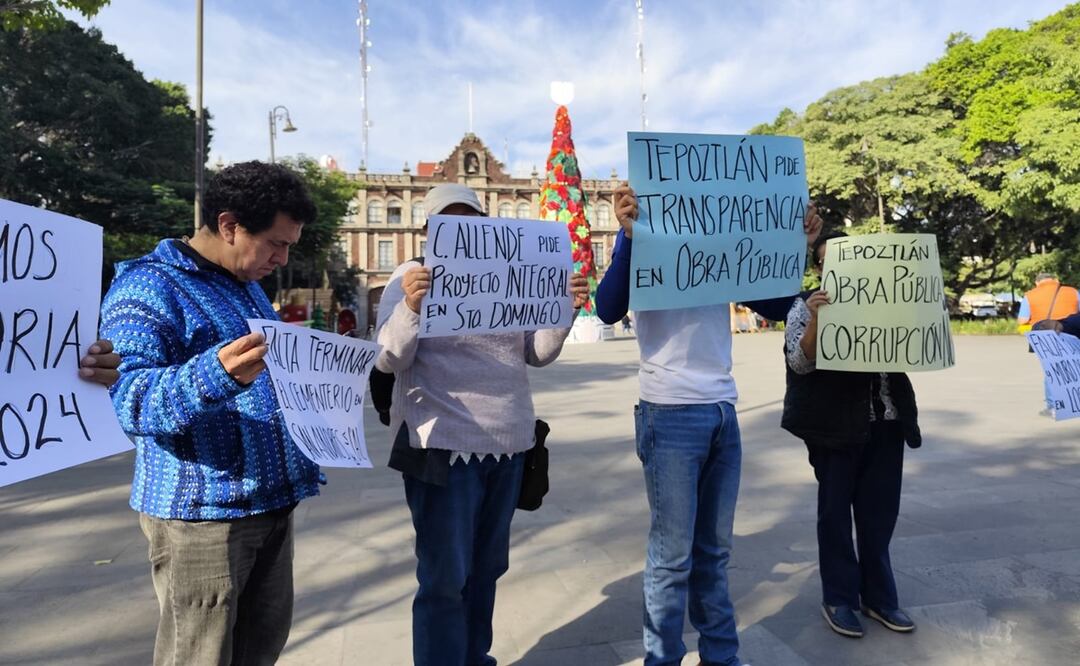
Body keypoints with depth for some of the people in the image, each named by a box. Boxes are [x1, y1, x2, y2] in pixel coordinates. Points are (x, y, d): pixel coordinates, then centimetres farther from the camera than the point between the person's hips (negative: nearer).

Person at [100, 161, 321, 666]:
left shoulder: (248, 285, 15)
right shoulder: (147, 286, -12)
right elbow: (127, 399, -23)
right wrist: (215, 374, -39)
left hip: (273, 502, 8)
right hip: (201, 511, -8)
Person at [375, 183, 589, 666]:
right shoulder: (413, 276, -3)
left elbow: (538, 353, 12)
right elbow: (387, 361, -10)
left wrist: (566, 311, -5)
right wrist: (410, 308, -28)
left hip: (509, 443, 6)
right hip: (444, 445, -5)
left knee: (488, 567, 18)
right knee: (445, 577, 0)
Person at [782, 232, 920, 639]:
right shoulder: (807, 306, -2)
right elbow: (801, 363, -12)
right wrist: (814, 319, -26)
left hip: (886, 422, 5)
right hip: (837, 423, -4)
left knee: (880, 512, 12)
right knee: (835, 511, 6)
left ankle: (878, 596, 27)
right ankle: (838, 599, 19)